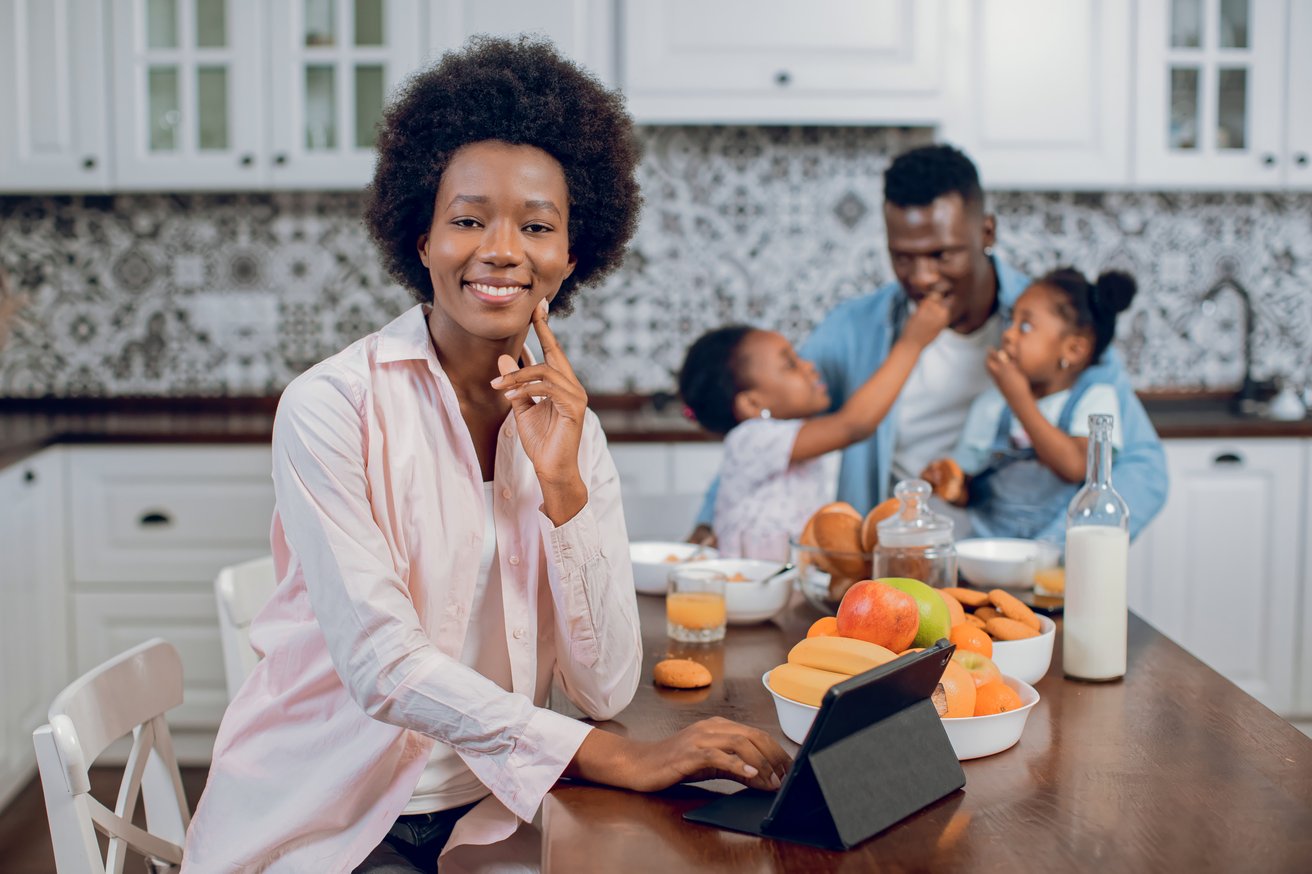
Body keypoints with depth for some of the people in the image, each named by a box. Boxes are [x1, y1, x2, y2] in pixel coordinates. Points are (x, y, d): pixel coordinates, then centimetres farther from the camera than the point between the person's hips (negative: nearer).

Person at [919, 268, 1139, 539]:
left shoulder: (1095, 395, -3)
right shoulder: (992, 404, 5)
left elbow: (1076, 467, -20)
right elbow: (970, 493, 10)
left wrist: (1019, 398, -19)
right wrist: (954, 488, -14)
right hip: (989, 543, 2)